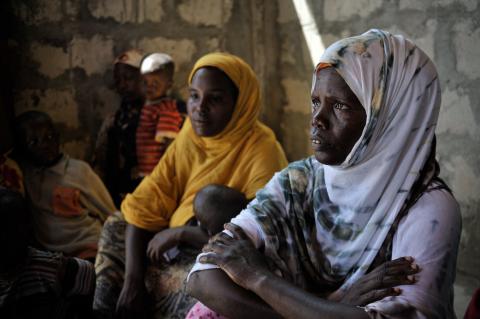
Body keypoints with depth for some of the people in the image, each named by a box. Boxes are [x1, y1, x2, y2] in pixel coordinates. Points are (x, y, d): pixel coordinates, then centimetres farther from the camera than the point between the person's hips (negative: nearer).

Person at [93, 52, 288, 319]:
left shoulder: (262, 152, -18)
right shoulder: (188, 138, 2)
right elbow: (143, 207, -3)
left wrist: (181, 232, -20)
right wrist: (132, 281, -15)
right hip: (180, 251, 7)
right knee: (116, 227, -1)